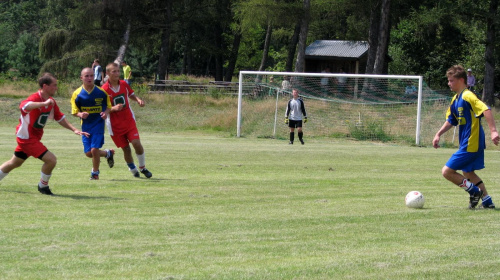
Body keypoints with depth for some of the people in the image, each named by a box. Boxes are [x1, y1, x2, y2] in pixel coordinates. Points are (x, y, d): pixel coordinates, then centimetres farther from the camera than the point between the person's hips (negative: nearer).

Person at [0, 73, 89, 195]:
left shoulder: (51, 101, 4)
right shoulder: (35, 98, -24)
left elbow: (60, 118, 15)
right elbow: (24, 106, -47)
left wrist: (74, 130, 3)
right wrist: (44, 103, -57)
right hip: (27, 137, -10)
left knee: (14, 163, 24)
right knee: (51, 159, -16)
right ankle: (43, 186, 4)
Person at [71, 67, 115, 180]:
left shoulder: (101, 92, -4)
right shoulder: (77, 94, -3)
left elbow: (108, 106, 8)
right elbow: (74, 111, 3)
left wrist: (106, 113, -14)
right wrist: (80, 114, -20)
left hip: (98, 124, -2)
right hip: (86, 126, 2)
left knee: (94, 150, -14)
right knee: (88, 153, 0)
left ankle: (95, 173, 10)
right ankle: (107, 153, 32)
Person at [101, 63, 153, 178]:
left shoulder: (124, 84, 1)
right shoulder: (104, 90, -12)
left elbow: (131, 95, 20)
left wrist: (138, 100, -2)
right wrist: (114, 108, -30)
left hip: (129, 120, 3)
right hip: (115, 125, -3)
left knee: (137, 143, -12)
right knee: (126, 149, 1)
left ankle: (143, 168, 7)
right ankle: (133, 170, 22)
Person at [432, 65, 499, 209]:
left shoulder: (467, 96, -17)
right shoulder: (455, 99, 12)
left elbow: (486, 110, -27)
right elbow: (451, 120, 24)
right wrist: (438, 134, 16)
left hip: (470, 145, -10)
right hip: (468, 144, 10)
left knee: (447, 171, -10)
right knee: (468, 172, 23)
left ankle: (474, 191, 1)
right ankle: (487, 200, 27)